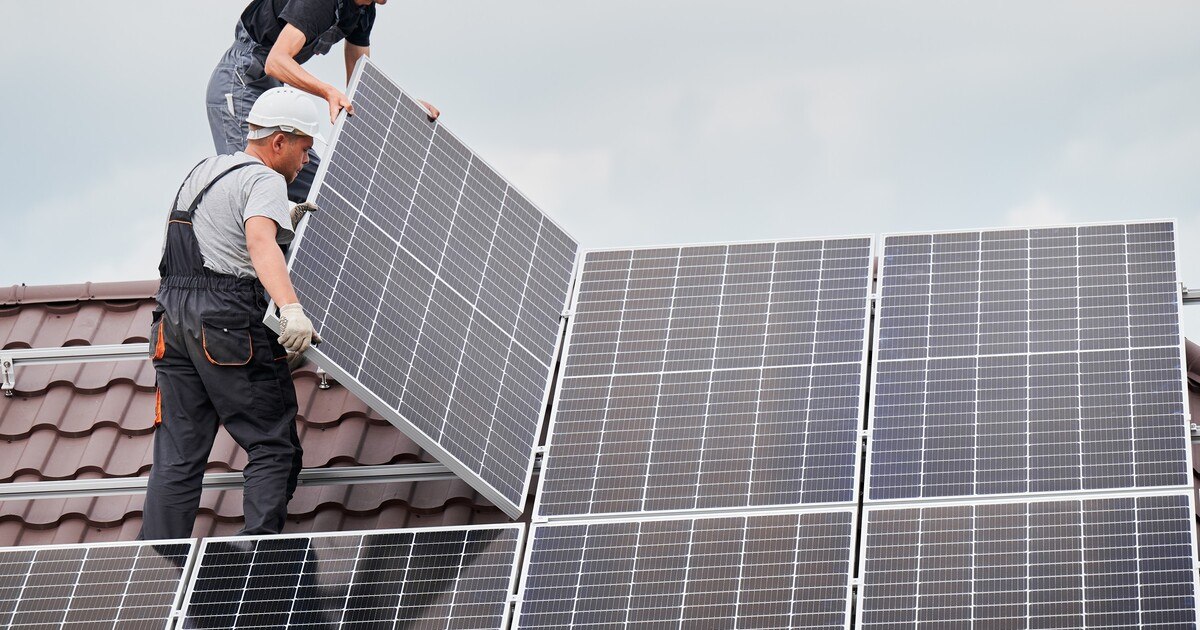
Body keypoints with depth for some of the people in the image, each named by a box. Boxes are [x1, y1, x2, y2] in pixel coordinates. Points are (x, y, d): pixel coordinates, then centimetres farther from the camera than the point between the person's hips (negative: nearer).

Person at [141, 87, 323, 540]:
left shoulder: (202, 171, 21)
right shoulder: (265, 180, -6)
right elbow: (260, 242, -25)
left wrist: (287, 219, 27)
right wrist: (292, 310, -38)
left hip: (173, 319, 8)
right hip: (229, 320, -8)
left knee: (177, 456, 6)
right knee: (273, 447, -2)